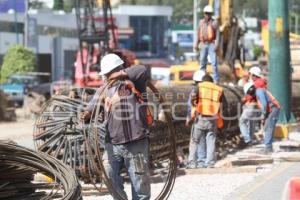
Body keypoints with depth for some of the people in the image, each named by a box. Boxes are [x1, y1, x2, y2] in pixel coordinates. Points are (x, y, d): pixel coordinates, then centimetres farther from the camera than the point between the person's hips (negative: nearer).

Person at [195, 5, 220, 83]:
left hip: (211, 44, -5)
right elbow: (199, 34, 17)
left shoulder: (214, 23, -3)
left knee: (214, 62, -9)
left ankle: (216, 79, -7)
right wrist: (197, 44, 13)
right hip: (203, 44, 5)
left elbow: (218, 35, -7)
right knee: (202, 62, 10)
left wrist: (217, 45, -16)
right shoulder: (201, 22, 10)